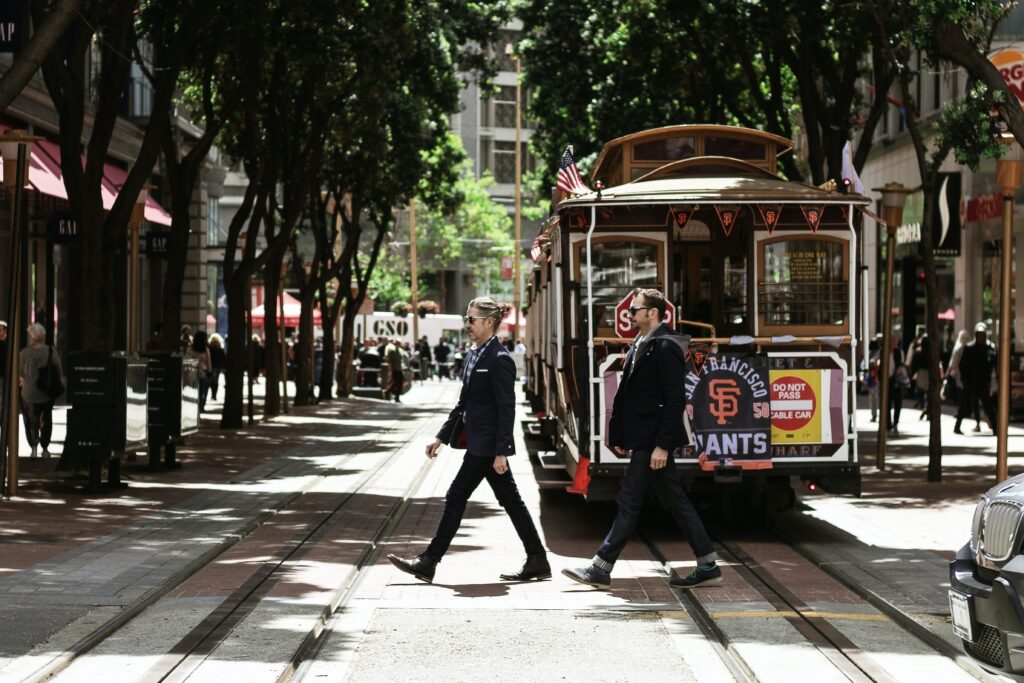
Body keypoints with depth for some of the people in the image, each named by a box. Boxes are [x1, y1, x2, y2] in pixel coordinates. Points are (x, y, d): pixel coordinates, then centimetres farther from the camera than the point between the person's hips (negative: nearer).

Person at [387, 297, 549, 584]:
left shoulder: (499, 359, -14)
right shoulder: (475, 356, 14)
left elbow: (506, 409, -17)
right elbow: (464, 402, 19)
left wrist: (501, 452, -21)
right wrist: (441, 437, 16)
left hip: (487, 445, -10)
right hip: (479, 443, 10)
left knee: (456, 497, -6)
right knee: (510, 501, 10)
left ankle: (428, 562, -1)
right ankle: (537, 561, 14)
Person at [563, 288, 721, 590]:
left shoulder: (665, 347, -15)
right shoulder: (640, 345, 15)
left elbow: (676, 400, -19)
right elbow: (629, 395, 18)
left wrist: (662, 445, -22)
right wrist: (619, 436, 15)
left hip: (652, 440, -10)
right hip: (642, 438, 10)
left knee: (629, 502, -5)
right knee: (675, 501, 11)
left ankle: (601, 568, -1)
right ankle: (708, 566, 15)